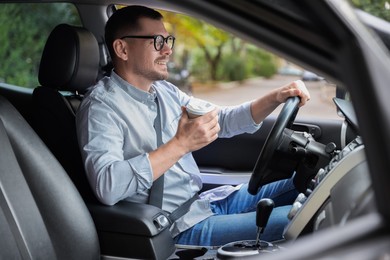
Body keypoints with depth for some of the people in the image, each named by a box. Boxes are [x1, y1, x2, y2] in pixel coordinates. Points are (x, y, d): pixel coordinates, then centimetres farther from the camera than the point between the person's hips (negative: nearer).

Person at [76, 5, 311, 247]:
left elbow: (223, 120, 15)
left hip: (208, 200, 9)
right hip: (182, 227, -9)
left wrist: (275, 97, -2)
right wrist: (180, 144, -32)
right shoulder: (102, 106, -15)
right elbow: (107, 186, -31)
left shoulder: (165, 91, 10)